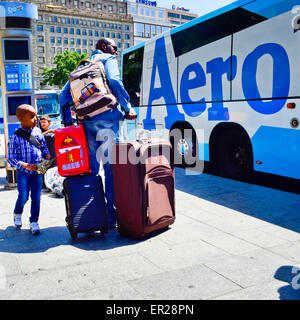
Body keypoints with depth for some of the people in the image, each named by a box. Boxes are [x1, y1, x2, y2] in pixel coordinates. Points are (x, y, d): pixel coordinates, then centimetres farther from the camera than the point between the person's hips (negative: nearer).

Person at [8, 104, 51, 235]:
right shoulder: (16, 136, -9)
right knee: (23, 196, -6)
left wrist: (47, 156, -5)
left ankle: (34, 222, 18)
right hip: (23, 172, -3)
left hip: (38, 171, 3)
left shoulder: (38, 131, 2)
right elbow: (11, 158, -7)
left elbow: (44, 147, 16)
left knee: (36, 198, 2)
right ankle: (17, 214, 28)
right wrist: (25, 165, -19)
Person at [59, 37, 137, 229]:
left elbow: (65, 93, 20)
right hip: (106, 118, -6)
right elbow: (114, 81, -14)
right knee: (111, 167, -3)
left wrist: (69, 121, 16)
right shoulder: (108, 59, 7)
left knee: (91, 168, 10)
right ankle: (112, 217, -1)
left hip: (86, 121, 6)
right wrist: (128, 108, -10)